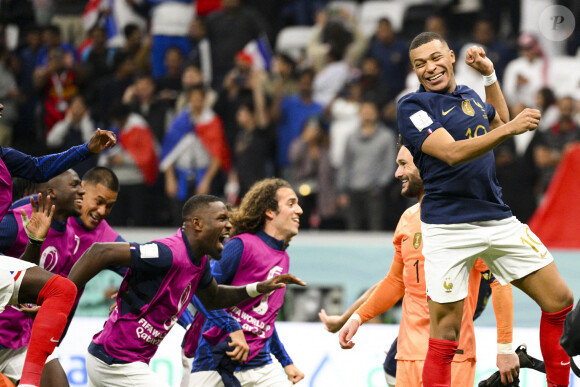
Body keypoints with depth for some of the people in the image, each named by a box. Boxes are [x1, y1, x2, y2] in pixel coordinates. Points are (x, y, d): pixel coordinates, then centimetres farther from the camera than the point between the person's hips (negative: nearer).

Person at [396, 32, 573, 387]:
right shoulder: (413, 106, -6)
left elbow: (498, 121, 37)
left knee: (560, 300, 3)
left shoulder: (468, 96, 15)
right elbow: (451, 153, -20)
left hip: (498, 219, 6)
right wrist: (509, 129, -26)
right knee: (446, 332, -8)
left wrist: (490, 75, 25)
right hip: (448, 228, -6)